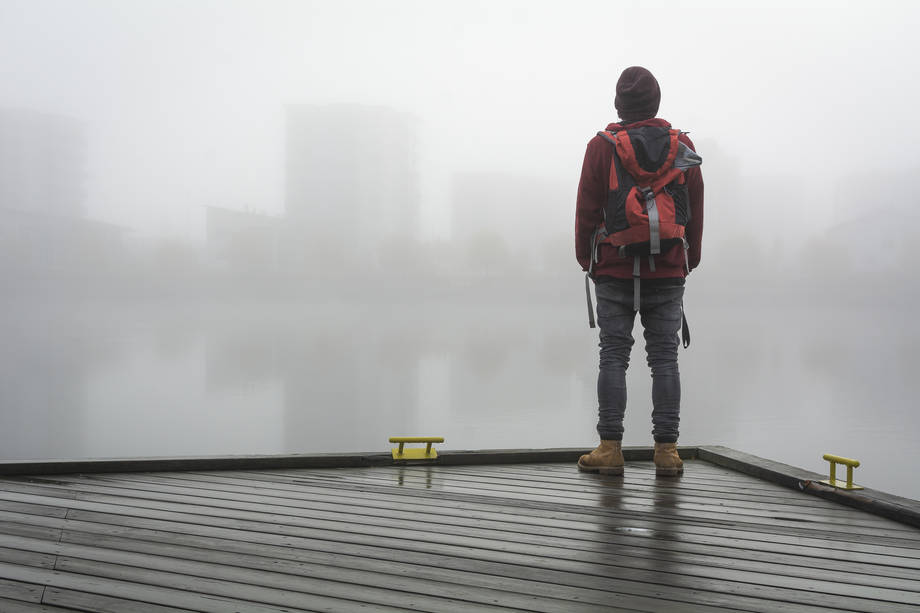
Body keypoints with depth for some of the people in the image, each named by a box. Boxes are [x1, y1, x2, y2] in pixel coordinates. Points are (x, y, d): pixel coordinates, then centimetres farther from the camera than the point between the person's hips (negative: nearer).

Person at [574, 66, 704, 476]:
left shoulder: (602, 147, -2)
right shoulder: (682, 145, 5)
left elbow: (587, 209, -1)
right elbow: (696, 208, 9)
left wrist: (586, 257, 11)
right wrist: (689, 258, 18)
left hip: (614, 272, -2)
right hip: (668, 273, 2)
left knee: (613, 357, 2)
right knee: (664, 359, 4)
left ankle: (610, 447, 2)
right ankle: (666, 449, 5)